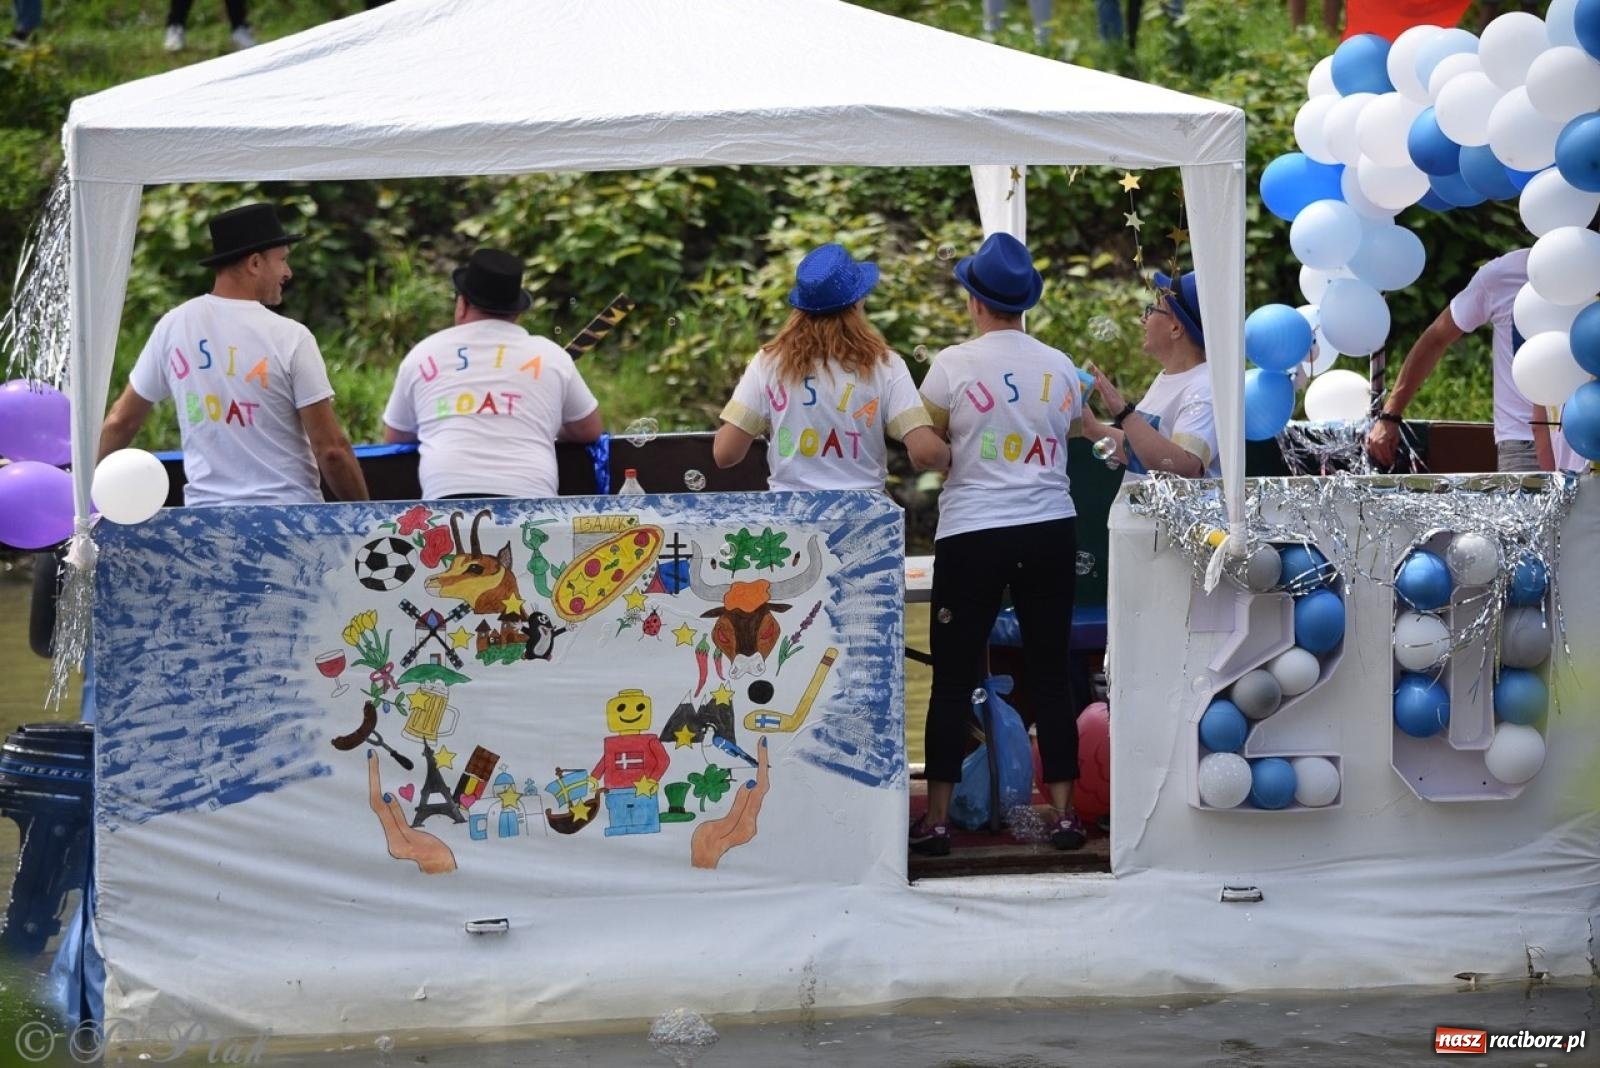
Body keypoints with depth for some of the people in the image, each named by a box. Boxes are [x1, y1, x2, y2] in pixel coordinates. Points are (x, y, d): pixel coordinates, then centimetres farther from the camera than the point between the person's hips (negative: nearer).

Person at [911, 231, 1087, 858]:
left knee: (953, 678, 1)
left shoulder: (954, 366, -7)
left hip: (973, 533, -3)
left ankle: (936, 821, 1)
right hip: (1051, 530, 3)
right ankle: (1064, 813, 8)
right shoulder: (1060, 368, 5)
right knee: (1050, 673, 9)